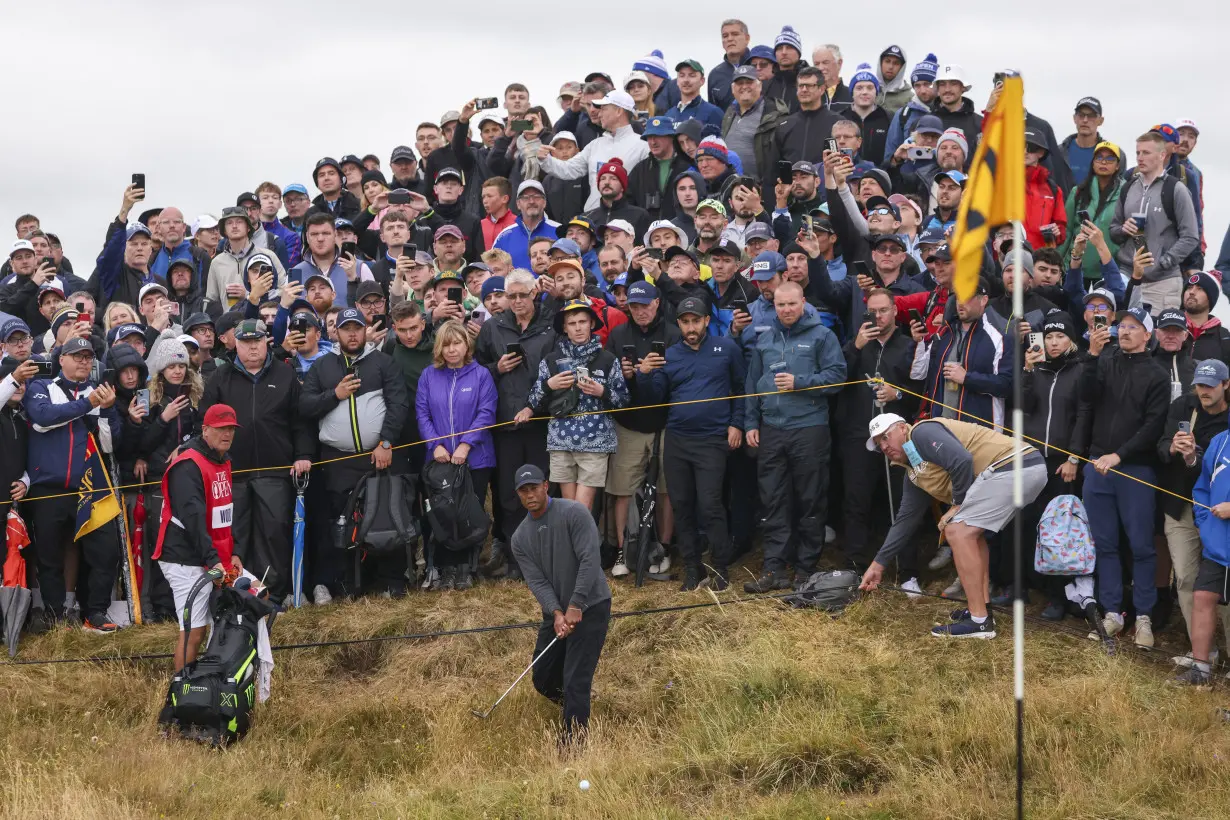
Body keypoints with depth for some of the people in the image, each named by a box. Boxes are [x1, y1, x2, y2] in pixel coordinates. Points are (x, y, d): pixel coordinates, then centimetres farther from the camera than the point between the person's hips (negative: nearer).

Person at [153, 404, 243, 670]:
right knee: (194, 630, -10)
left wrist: (235, 552, 9)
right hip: (187, 561, -9)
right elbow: (193, 517, -23)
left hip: (215, 561, 9)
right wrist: (212, 560, -29)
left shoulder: (223, 461, 16)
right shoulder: (188, 466, -14)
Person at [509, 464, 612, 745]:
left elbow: (590, 559, -20)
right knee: (543, 680, 9)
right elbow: (536, 581, -5)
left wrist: (575, 606, -23)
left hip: (590, 607, -6)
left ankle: (572, 747, -6)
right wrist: (556, 614, -22)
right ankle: (573, 705, 39)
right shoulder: (520, 538, 3)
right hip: (556, 612, 6)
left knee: (575, 681, -12)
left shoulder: (574, 513, -14)